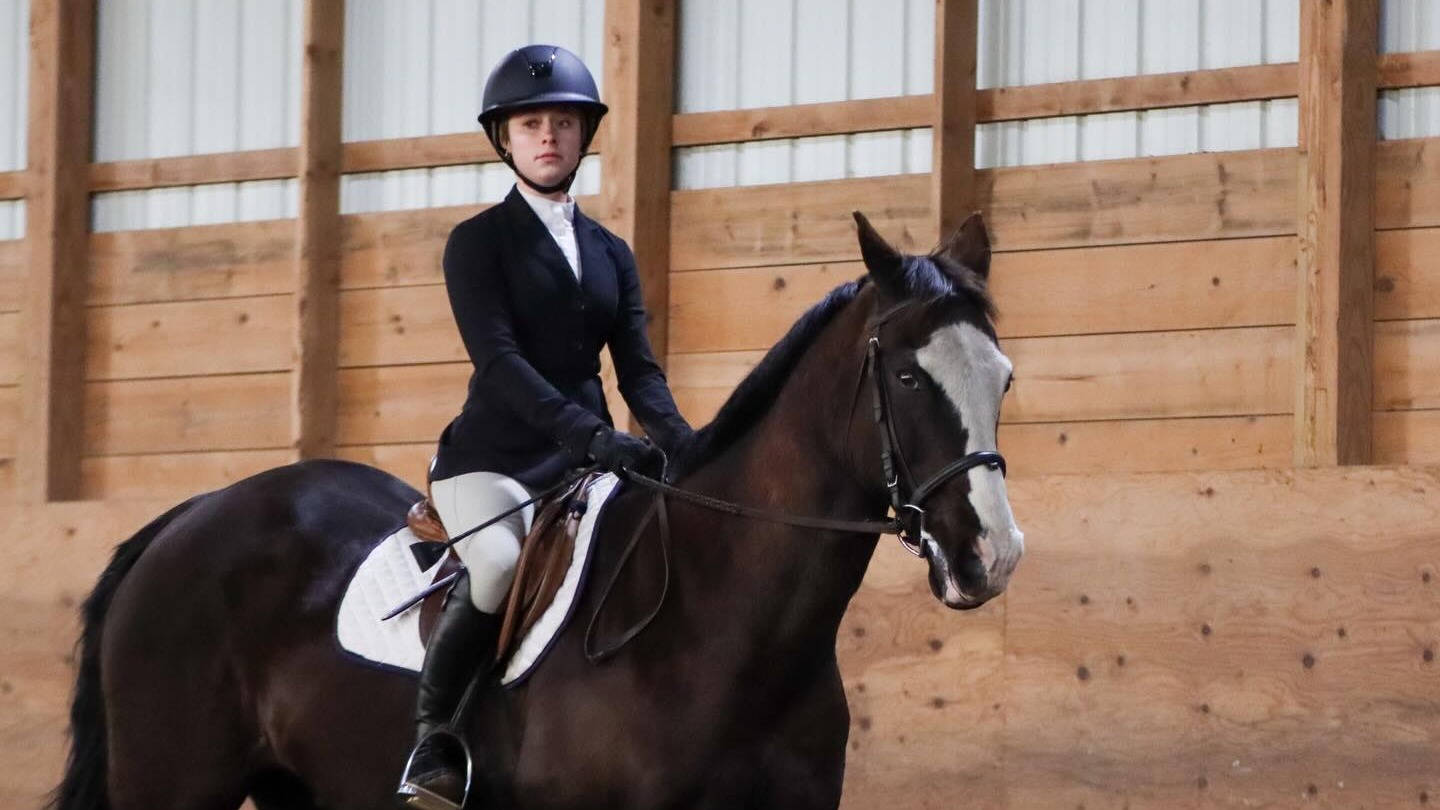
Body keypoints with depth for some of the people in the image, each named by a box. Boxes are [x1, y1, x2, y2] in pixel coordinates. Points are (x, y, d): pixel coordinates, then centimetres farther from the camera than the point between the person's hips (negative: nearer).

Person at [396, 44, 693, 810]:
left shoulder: (610, 252, 16)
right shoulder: (478, 241, 0)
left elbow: (638, 370, 9)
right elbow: (498, 359, -14)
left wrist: (684, 445, -12)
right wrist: (591, 433, -27)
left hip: (589, 459, 6)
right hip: (495, 456, -6)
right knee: (500, 565, -34)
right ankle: (429, 747, -20)